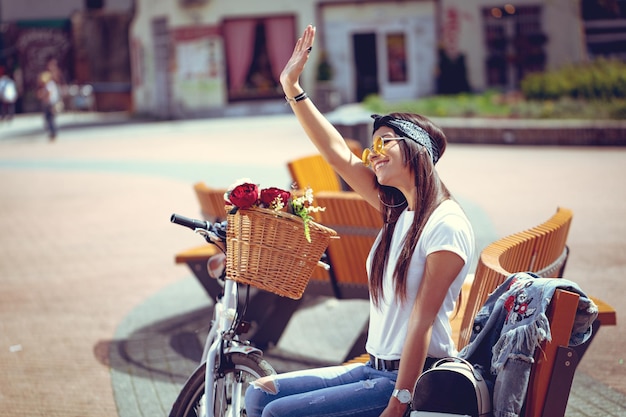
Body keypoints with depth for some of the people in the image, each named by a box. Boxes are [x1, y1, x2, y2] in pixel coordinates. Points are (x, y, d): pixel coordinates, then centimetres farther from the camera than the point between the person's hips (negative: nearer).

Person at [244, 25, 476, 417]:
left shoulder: (446, 225, -15)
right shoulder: (398, 211, 10)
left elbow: (422, 320, -19)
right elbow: (339, 154, 10)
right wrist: (293, 89, 8)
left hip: (415, 376, -9)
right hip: (376, 368, 9)